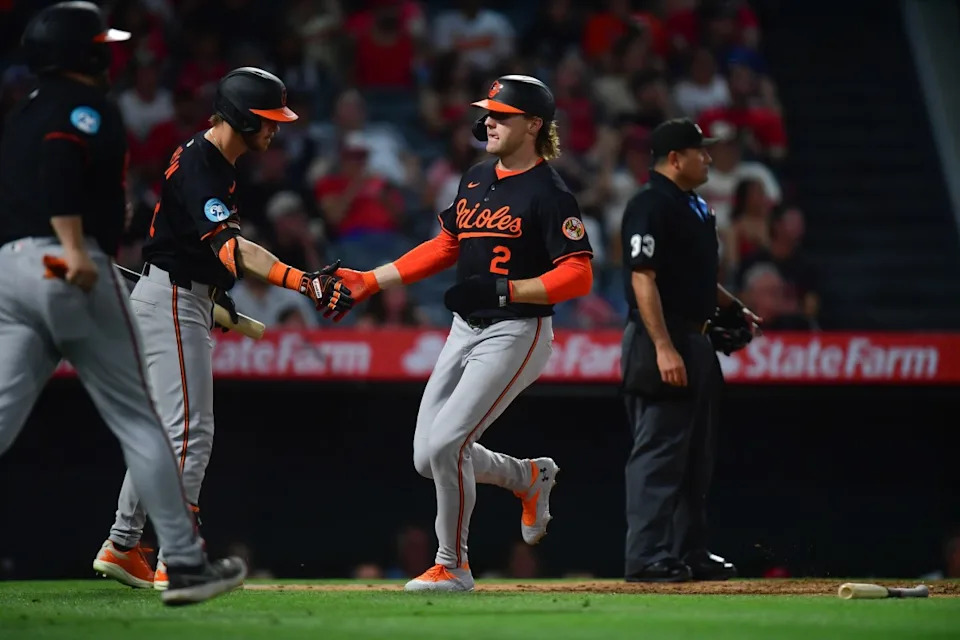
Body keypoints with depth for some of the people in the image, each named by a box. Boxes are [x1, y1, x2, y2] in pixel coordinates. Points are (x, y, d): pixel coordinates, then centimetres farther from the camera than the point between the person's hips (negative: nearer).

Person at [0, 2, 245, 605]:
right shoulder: (89, 108, -2)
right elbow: (58, 161, -21)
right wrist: (74, 245, -28)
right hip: (75, 271, -7)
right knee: (140, 422, 1)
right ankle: (186, 563, 3)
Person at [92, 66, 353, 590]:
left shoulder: (213, 158, 10)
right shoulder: (199, 167, -23)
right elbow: (231, 248, -37)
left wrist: (213, 289, 20)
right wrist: (304, 283, -49)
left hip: (184, 300, 11)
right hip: (172, 299, -11)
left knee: (165, 429, 16)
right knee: (191, 432, -11)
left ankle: (122, 547, 22)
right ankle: (173, 564, -11)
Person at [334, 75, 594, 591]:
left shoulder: (548, 194, -13)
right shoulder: (475, 178, 11)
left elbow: (579, 276, -19)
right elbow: (445, 247, 20)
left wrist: (501, 289, -26)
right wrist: (370, 281, 13)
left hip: (516, 332, -8)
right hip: (465, 331, 8)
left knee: (445, 444, -17)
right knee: (428, 459, 7)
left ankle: (452, 565, 0)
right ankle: (529, 477, 32)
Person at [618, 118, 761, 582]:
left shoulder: (695, 207, 17)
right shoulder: (649, 206, -14)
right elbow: (643, 279, -20)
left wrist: (733, 308, 16)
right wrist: (663, 348, -25)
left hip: (695, 341, 10)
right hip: (661, 340, -10)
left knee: (696, 456, 14)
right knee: (658, 454, -10)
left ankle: (690, 552, 21)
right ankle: (647, 558, -9)